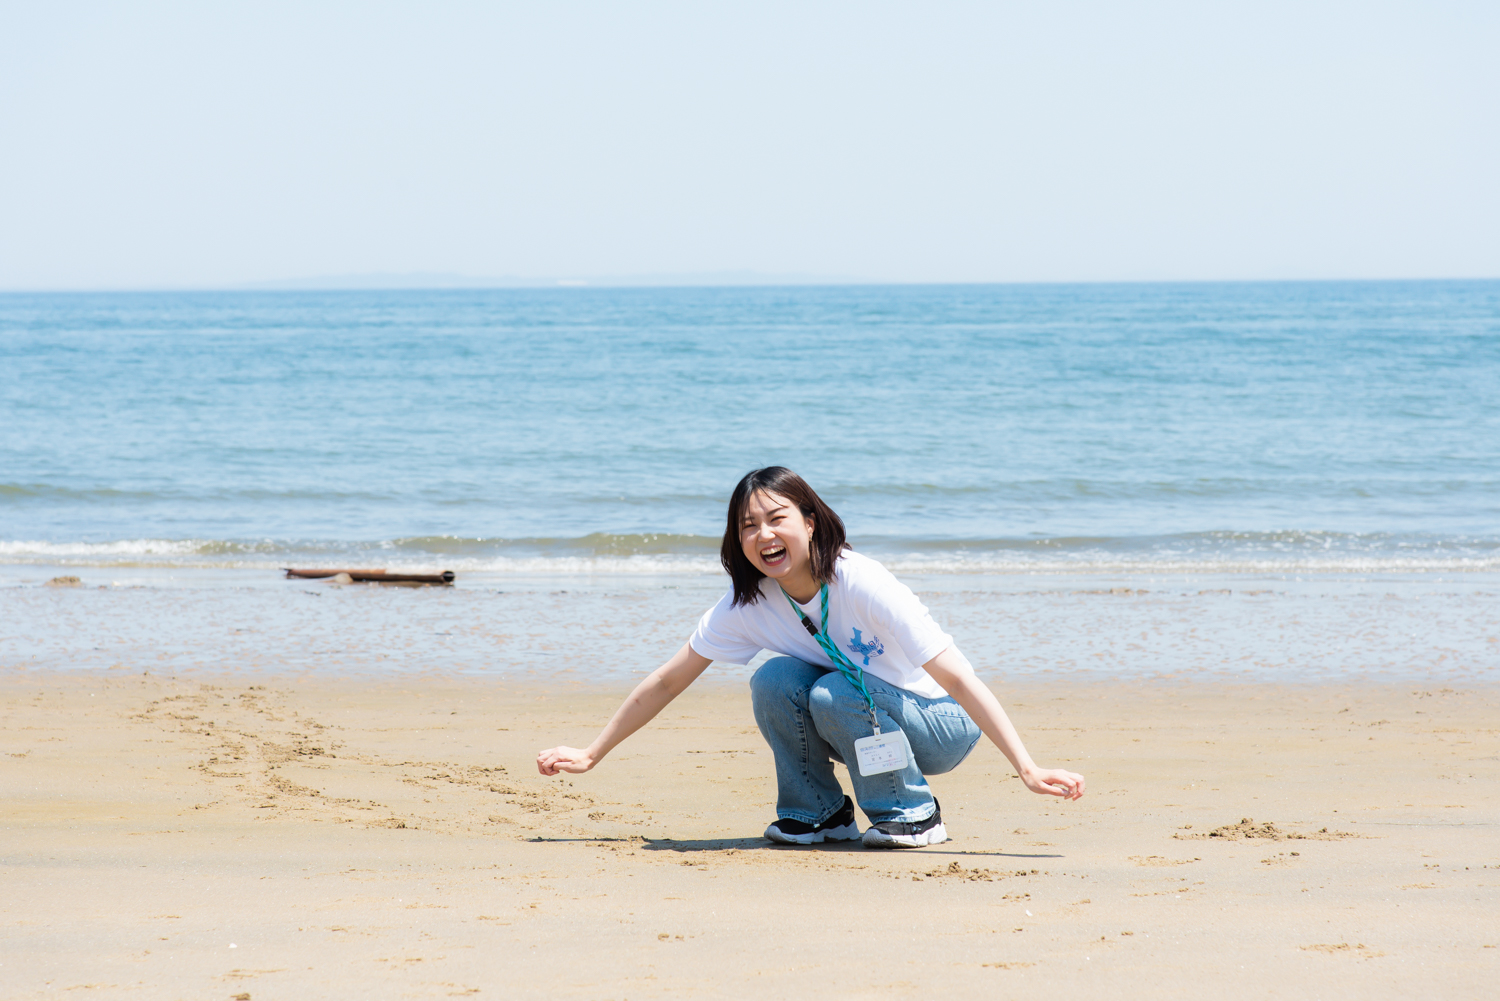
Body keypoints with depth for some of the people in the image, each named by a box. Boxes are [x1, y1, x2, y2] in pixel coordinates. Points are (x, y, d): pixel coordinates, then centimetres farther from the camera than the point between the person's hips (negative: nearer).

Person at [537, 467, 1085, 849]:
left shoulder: (864, 585, -29)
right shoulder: (747, 603, -13)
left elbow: (958, 677, -32)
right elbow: (666, 682, -4)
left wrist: (1029, 770, -38)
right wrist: (590, 754, -7)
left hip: (941, 729, -5)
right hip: (860, 724, 5)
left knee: (834, 694, -31)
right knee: (774, 680, -22)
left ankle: (912, 815, -11)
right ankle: (818, 814, -3)